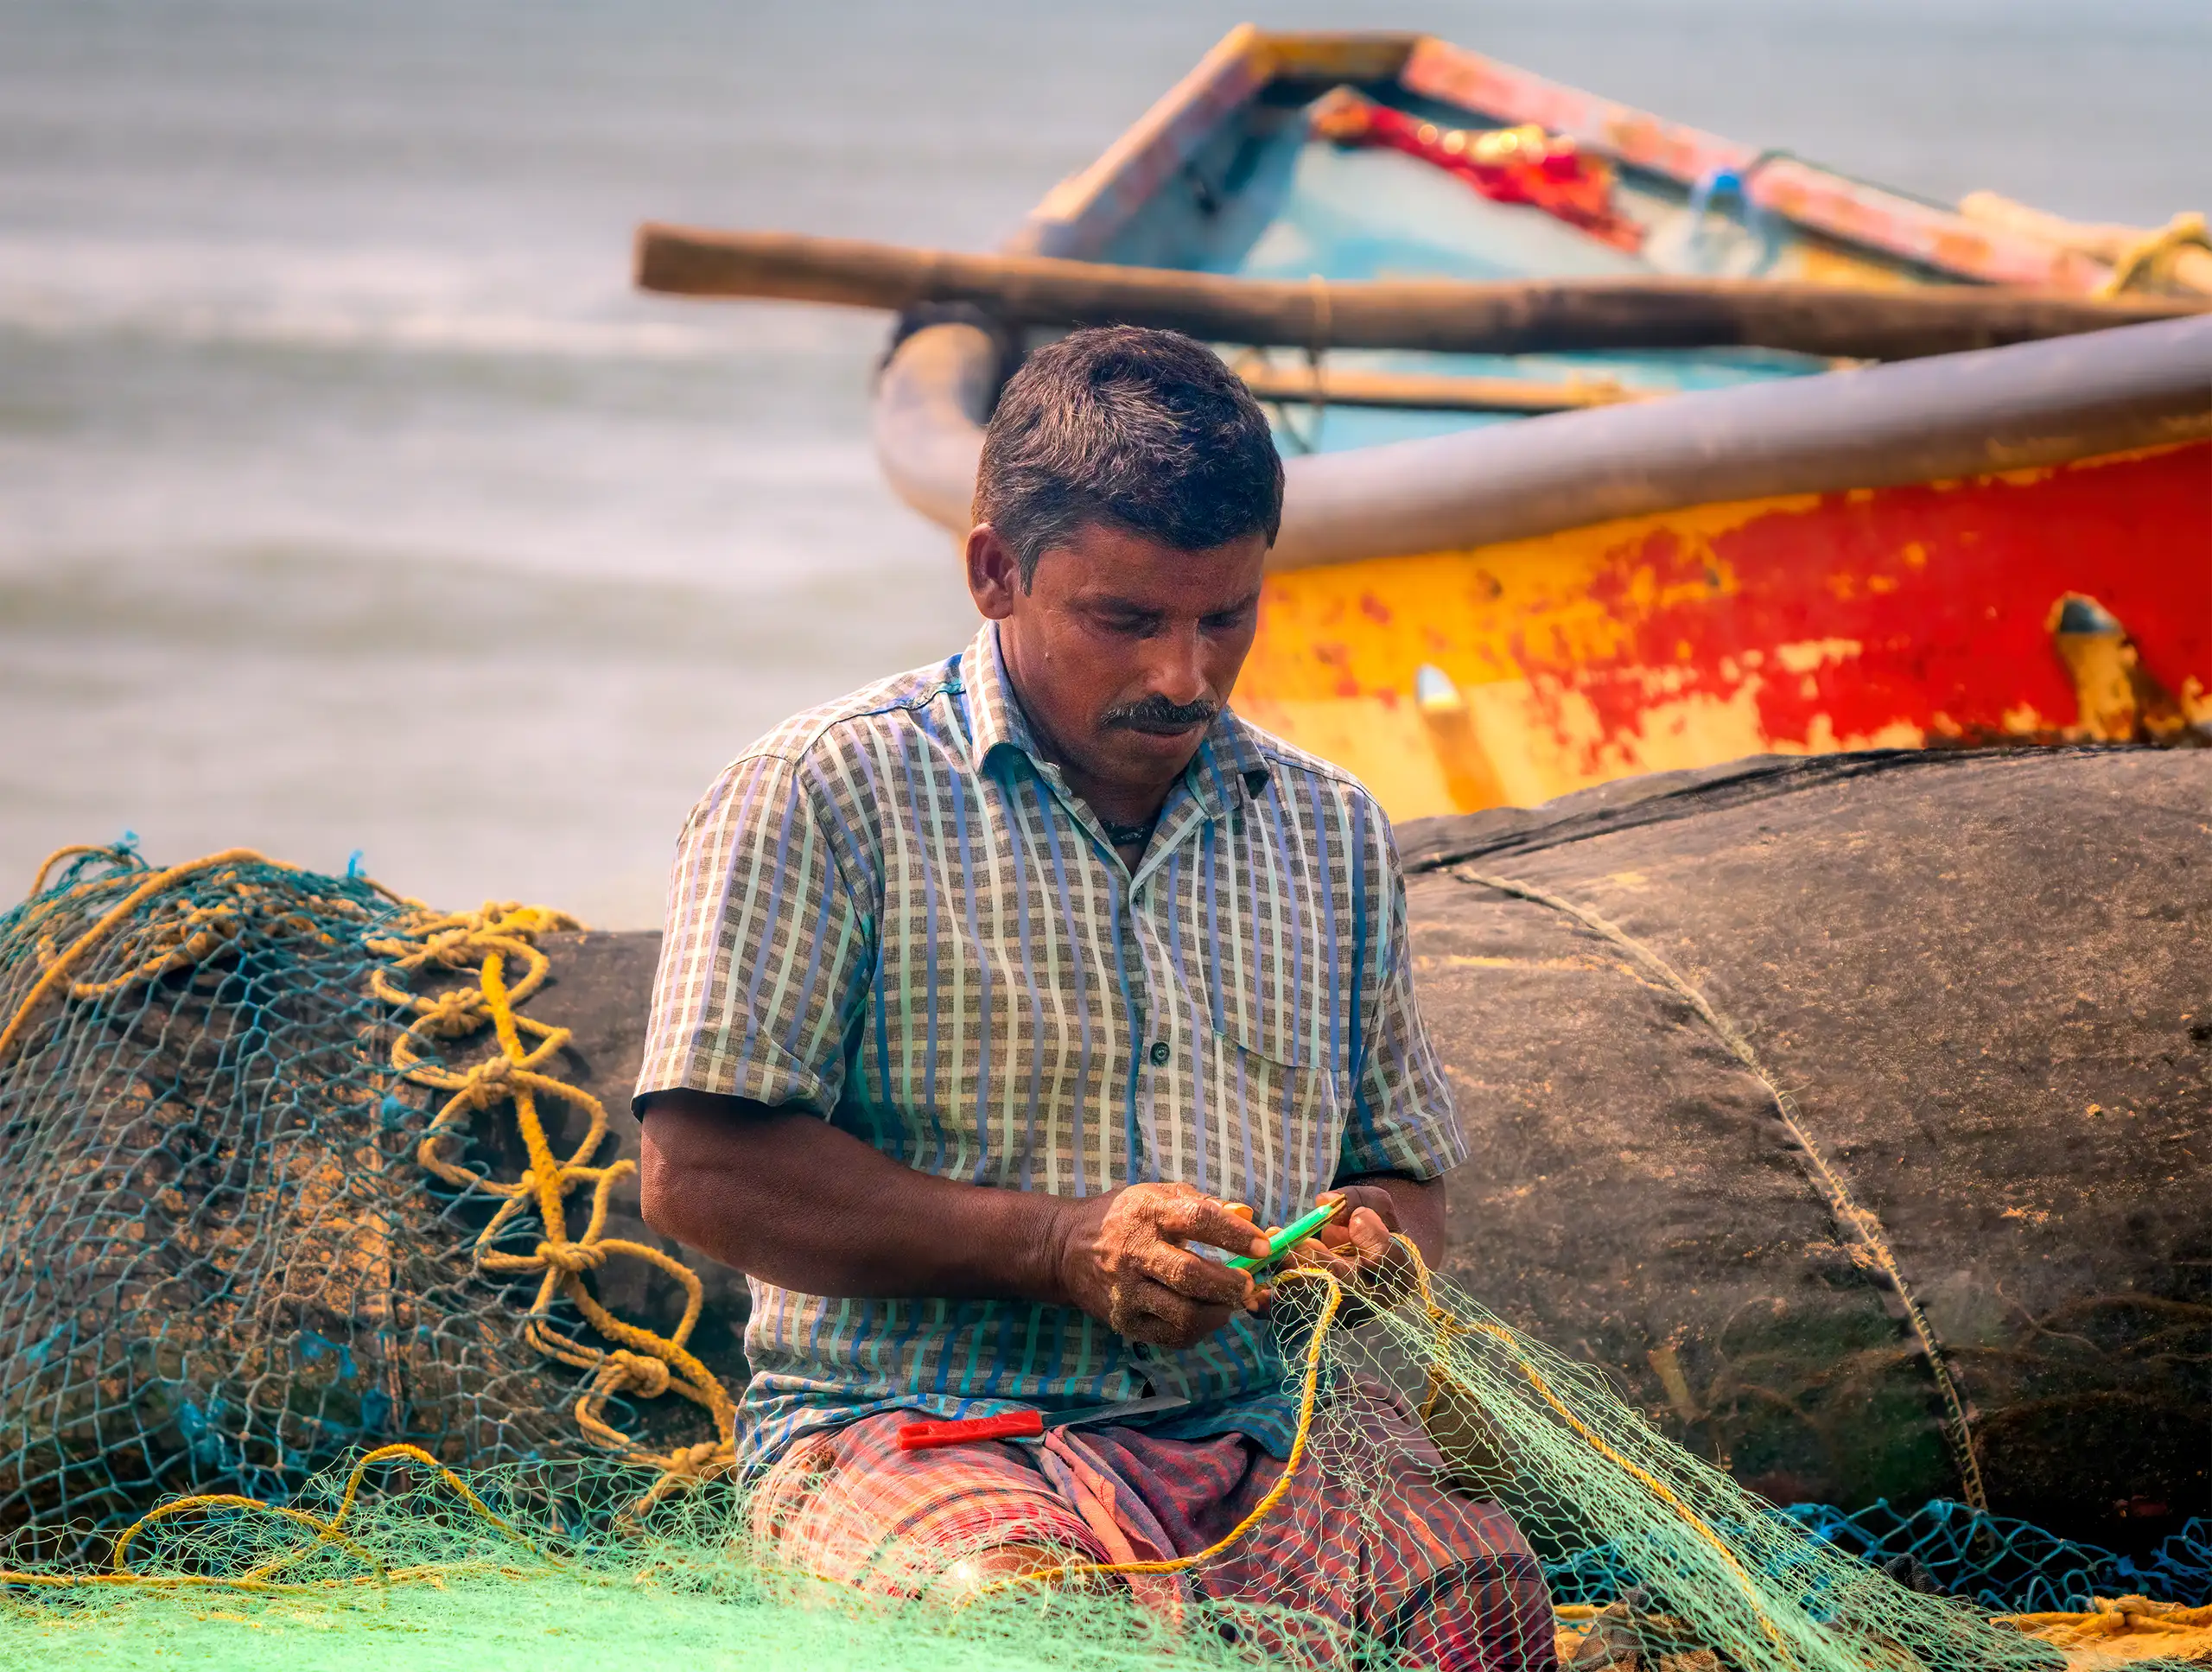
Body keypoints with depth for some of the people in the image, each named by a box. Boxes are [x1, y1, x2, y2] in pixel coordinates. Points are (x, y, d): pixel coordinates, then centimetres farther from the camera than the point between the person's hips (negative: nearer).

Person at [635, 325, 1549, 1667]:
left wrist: (1365, 1242, 0)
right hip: (919, 1429, -4)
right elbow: (703, 1173, -5)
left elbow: (1405, 1182, 26)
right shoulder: (826, 798, 1)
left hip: (1262, 1431, 4)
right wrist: (1060, 1246, -13)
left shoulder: (1334, 834, 19)